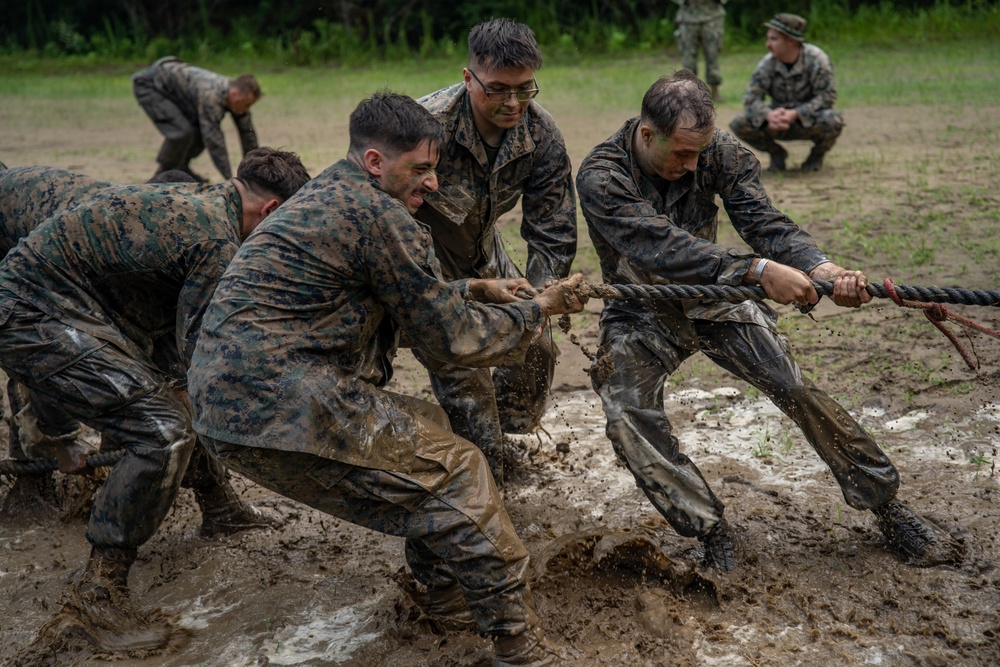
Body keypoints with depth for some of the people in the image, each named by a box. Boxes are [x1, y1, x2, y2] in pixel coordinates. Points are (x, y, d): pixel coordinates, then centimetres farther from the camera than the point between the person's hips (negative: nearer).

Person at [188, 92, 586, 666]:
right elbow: (452, 338, -7)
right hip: (280, 407, -10)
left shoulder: (325, 195, 19)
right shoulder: (380, 216, -12)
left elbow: (406, 299, 30)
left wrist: (475, 290, 19)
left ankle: (446, 592, 32)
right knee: (455, 471, -3)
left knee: (424, 428, 22)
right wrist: (539, 311, 6)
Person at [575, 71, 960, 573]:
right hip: (642, 313, -2)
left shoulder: (718, 152, -14)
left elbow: (762, 221, -22)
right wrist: (759, 271, -47)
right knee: (628, 417, -23)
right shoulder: (600, 177, -25)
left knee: (799, 390, -10)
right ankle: (711, 533, -8)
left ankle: (887, 504, 6)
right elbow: (663, 248, -37)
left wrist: (821, 269, -42)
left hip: (715, 294, 2)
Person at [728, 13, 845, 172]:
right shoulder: (767, 63, -12)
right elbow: (751, 98, -15)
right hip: (779, 120, 2)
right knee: (739, 124, -21)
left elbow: (827, 95, -23)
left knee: (833, 120, -36)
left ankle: (817, 154, 0)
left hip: (810, 119, -2)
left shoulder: (816, 58, -20)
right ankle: (777, 153, 7)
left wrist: (795, 114, -35)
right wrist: (769, 115, -38)